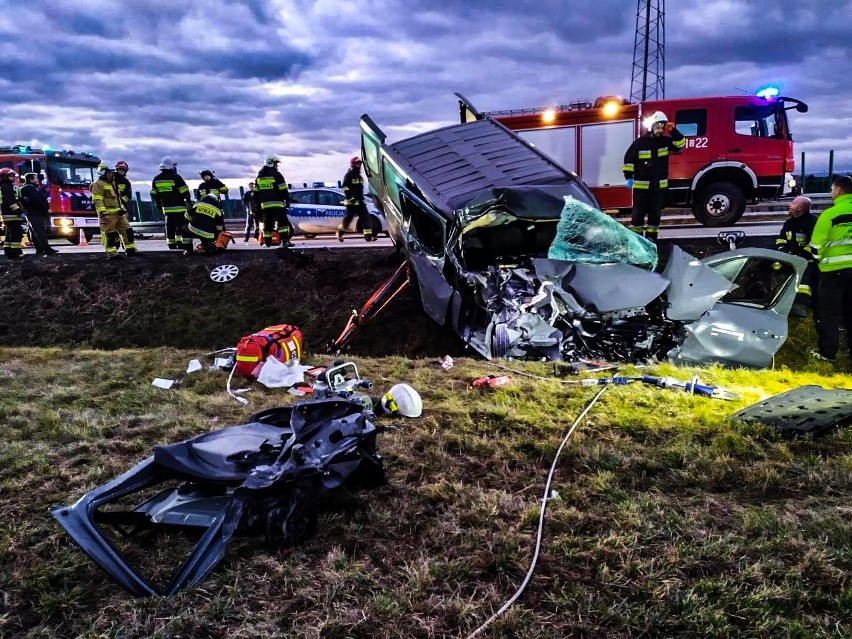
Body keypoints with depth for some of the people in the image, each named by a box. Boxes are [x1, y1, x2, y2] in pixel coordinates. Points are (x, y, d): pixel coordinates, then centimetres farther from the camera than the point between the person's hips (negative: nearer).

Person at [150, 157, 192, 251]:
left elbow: (154, 194, 13)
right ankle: (181, 243, -11)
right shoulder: (176, 177, -10)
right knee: (181, 225, -3)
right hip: (179, 207, -5)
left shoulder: (156, 179, 8)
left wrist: (159, 205, 23)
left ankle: (172, 246, 12)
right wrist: (189, 202, 4)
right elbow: (185, 192, -9)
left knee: (169, 226, 10)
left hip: (166, 208, 5)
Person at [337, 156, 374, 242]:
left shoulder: (359, 176, 20)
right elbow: (345, 188, -15)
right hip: (351, 201, -8)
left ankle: (368, 235, 0)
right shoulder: (349, 175, -6)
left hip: (359, 201, 8)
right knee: (349, 217, -3)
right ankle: (339, 233, 12)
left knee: (365, 217, -1)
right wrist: (351, 197, -22)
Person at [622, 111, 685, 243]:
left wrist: (673, 131, -12)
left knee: (655, 213, 9)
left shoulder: (665, 141, 5)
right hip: (641, 185, -4)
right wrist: (629, 177, -10)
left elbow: (680, 144, 0)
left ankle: (651, 239, 17)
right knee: (639, 212, 1)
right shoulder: (640, 142, -6)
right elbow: (629, 159, -5)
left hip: (659, 185, 4)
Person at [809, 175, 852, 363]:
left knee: (830, 313, 3)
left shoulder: (830, 213, -12)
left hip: (834, 269, -5)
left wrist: (817, 258, 11)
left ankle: (827, 352, 6)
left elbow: (816, 245, -8)